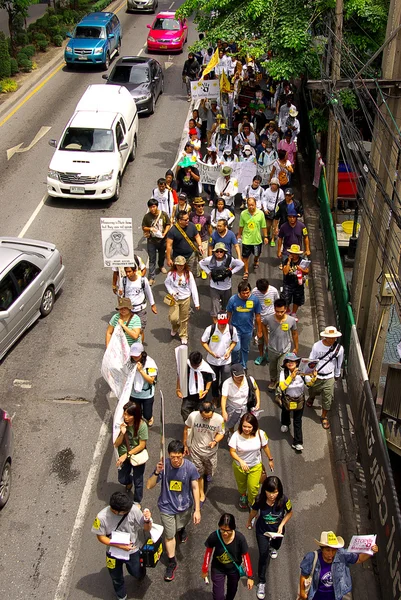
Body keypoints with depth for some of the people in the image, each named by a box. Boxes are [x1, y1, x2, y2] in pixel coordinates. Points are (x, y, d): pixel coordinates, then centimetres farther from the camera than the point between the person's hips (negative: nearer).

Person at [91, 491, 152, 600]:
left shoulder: (133, 509, -32)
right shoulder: (102, 517, -32)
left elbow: (146, 529, -20)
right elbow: (101, 537, -16)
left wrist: (147, 520, -43)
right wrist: (120, 546, -24)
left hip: (132, 551, 0)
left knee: (136, 573, 24)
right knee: (116, 578, 24)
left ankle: (141, 573, 62)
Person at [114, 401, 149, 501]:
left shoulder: (142, 425, -26)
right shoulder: (122, 424, -18)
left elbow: (142, 445, -19)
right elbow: (116, 444, -13)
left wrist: (126, 455, -19)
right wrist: (122, 433, -31)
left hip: (137, 456, -3)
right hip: (124, 456, 3)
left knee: (137, 481, 13)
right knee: (122, 480, 16)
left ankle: (137, 502, 40)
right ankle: (129, 482, 53)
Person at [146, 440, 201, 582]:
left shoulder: (190, 467, -25)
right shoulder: (163, 465, -26)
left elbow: (195, 488, -13)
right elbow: (149, 486, -24)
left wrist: (197, 510, -11)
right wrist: (157, 472, -41)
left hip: (185, 506, 1)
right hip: (167, 506, -1)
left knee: (180, 526, 28)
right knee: (169, 535, 8)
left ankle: (181, 529, 65)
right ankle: (172, 562, 31)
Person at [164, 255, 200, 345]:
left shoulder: (188, 274, -9)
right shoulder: (171, 274, -10)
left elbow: (193, 288, -7)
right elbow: (167, 283, 8)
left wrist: (196, 303, -9)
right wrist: (171, 292, -11)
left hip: (185, 299, 1)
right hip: (174, 299, 0)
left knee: (184, 319, 11)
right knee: (173, 318, -9)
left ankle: (183, 336, 31)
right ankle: (175, 327, 28)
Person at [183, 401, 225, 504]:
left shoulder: (219, 419, -27)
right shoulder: (193, 416, -27)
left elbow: (221, 433, -8)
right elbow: (186, 429, -7)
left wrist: (215, 441, -30)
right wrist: (185, 445, 3)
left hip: (211, 451, 1)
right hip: (196, 450, -1)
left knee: (210, 471, 25)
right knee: (199, 474, 14)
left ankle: (208, 473, 63)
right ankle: (201, 495, 38)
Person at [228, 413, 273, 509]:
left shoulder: (260, 434, -23)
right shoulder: (236, 435, -28)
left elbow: (265, 447, -6)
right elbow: (232, 452, -24)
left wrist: (270, 459, 7)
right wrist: (241, 461, -41)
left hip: (255, 466, 0)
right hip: (239, 466, 0)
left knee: (253, 487, 7)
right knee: (241, 485, 26)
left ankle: (251, 503, 40)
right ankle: (243, 496, 61)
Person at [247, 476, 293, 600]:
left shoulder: (284, 500, -33)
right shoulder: (260, 500, -32)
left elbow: (290, 513, -11)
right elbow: (254, 511, -8)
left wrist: (281, 525, -23)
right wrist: (249, 522, 10)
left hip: (277, 530, 2)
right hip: (262, 530, -2)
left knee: (276, 546, 31)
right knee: (264, 555, -5)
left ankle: (272, 547, 69)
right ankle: (261, 582, 16)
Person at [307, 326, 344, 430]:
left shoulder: (339, 348, -16)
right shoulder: (317, 346, -20)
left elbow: (339, 364, 1)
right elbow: (311, 361, -8)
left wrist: (337, 375, 14)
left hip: (329, 377, 0)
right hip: (315, 376, 0)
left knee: (327, 398, 4)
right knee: (313, 391, 26)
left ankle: (324, 417, 28)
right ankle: (311, 398, 64)